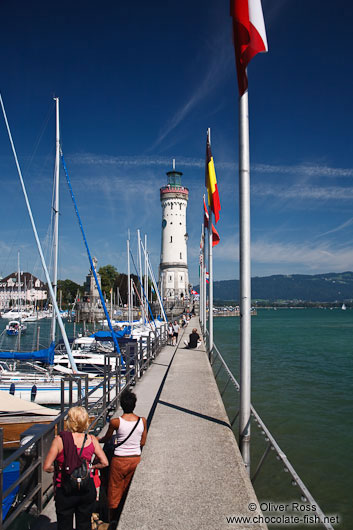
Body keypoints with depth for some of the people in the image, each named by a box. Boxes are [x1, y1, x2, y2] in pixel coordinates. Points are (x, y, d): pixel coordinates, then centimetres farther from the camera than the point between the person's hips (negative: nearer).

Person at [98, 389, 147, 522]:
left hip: (120, 460, -3)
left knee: (114, 491, 15)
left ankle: (113, 520, 26)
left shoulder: (115, 422, -16)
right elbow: (142, 442, 4)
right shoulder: (142, 421, -7)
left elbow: (106, 439, 2)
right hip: (136, 459, 3)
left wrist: (97, 439, 23)